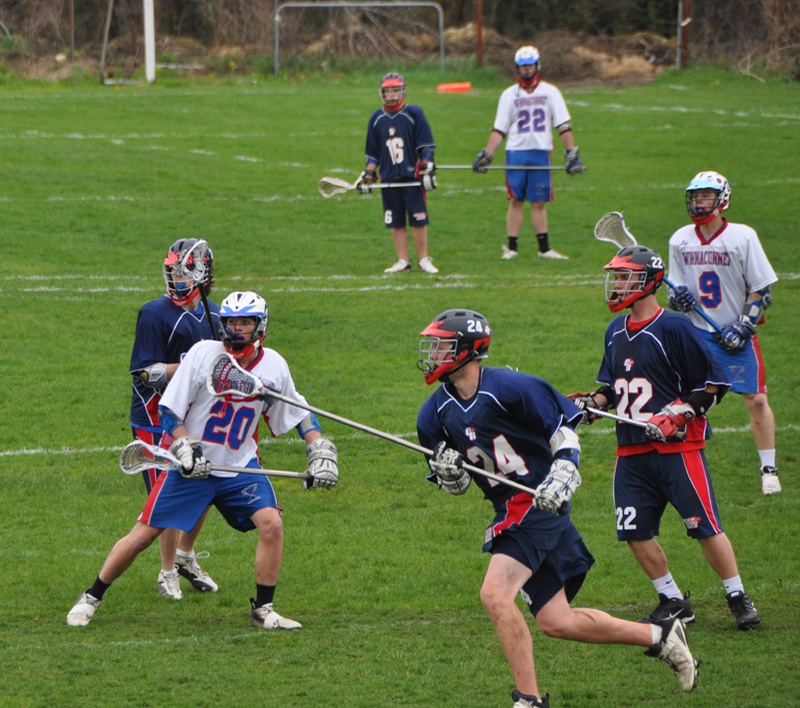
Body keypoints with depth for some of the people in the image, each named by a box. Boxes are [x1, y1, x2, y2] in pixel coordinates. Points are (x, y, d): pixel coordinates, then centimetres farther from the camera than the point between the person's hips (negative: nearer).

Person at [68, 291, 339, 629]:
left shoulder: (273, 366, -2)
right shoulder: (204, 354, -11)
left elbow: (299, 413, 13)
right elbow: (169, 410, -8)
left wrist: (321, 452, 3)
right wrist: (185, 449, -20)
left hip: (240, 467, 2)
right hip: (192, 466, -2)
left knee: (271, 524, -19)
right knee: (142, 535, -4)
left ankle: (263, 610, -3)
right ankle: (91, 597, 15)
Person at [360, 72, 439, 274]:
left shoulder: (414, 114, 1)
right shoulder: (376, 119, 11)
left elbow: (427, 147, 0)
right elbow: (372, 153, 17)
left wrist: (428, 170, -7)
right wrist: (368, 176, 11)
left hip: (413, 176, -3)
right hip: (389, 179, 3)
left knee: (418, 220, -3)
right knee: (396, 223, 3)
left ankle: (423, 259, 7)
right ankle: (403, 262, 10)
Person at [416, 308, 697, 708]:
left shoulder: (509, 388, -13)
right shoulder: (435, 415, 7)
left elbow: (564, 428, -6)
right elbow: (458, 486, 14)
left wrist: (560, 479, -18)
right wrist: (447, 472, -8)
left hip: (540, 504, -8)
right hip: (509, 509, 8)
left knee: (495, 594, -22)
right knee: (555, 622, 5)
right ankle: (658, 636, 21)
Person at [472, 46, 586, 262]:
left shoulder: (550, 92, 7)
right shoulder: (509, 95, 9)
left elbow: (564, 126, 5)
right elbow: (499, 130, 10)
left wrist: (572, 155, -2)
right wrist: (486, 155, 2)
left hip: (540, 153, 0)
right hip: (515, 153, 0)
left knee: (539, 203, 0)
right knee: (515, 201, -2)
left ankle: (544, 248, 4)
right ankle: (512, 247, 1)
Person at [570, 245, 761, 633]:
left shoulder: (674, 328, -10)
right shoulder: (616, 331, 13)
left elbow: (715, 382, -9)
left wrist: (680, 413, -18)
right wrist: (592, 403, 5)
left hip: (678, 445, -7)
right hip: (631, 451, 7)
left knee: (704, 526, -7)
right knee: (635, 531, 2)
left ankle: (739, 598, 6)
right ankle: (672, 601, 17)